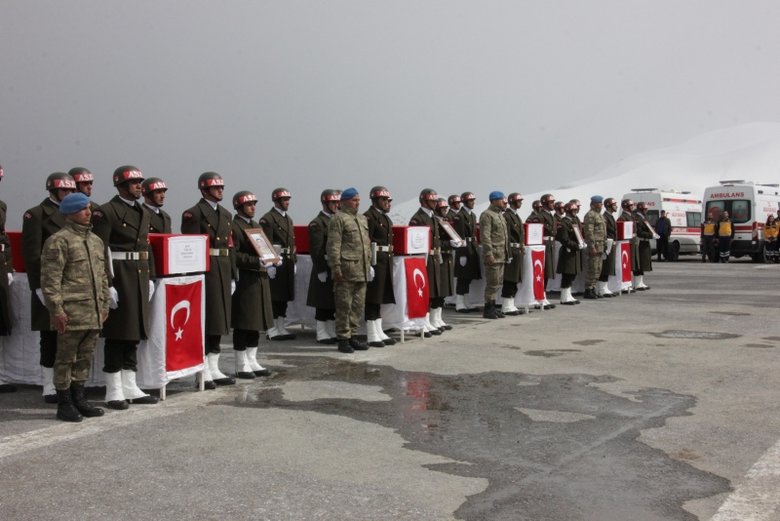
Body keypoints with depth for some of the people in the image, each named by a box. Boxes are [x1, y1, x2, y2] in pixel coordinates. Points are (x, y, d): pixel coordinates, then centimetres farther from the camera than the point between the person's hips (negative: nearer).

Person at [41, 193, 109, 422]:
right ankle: (64, 404, 9)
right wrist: (56, 309, -16)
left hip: (93, 312, 7)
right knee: (66, 357, 1)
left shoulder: (95, 240, 17)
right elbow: (50, 279, -12)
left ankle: (78, 398, 24)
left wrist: (104, 304, 18)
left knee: (86, 357, 13)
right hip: (71, 312, -7)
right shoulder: (58, 241, -8)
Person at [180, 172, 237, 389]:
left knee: (219, 321, 11)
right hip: (204, 272, -8)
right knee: (204, 321, -4)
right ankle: (203, 372, 2)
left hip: (223, 273, 8)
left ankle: (214, 370, 19)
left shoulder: (226, 215, 17)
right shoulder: (193, 214, -6)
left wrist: (232, 276, 14)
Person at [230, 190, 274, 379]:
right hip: (243, 280, -9)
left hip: (260, 279, 9)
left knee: (257, 322, 12)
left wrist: (269, 260, 4)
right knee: (242, 324, -2)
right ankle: (241, 365, 5)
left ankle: (252, 361, 20)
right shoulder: (233, 227, -8)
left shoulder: (256, 225, 20)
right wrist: (256, 262, -24)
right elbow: (233, 255, -17)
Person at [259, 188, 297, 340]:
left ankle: (281, 328, 18)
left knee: (284, 296, 11)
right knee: (274, 297, -4)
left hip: (288, 261, 8)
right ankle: (272, 330, 1)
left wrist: (293, 261, 17)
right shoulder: (267, 219, -8)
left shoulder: (288, 218, 18)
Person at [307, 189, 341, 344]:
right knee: (323, 303, 0)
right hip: (325, 268, -7)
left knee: (336, 302, 12)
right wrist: (321, 270, -19)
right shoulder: (317, 223, -10)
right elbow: (316, 250, -15)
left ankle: (333, 331, 21)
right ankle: (322, 333, 9)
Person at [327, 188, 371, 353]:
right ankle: (343, 339, 4)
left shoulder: (362, 219, 19)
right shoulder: (339, 219, -6)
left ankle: (352, 336, 20)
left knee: (359, 306, 11)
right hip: (346, 270, -8)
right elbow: (333, 246, -12)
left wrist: (368, 263, 19)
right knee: (344, 306, -2)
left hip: (361, 271, 8)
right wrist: (336, 268, -17)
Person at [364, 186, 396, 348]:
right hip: (375, 261, -9)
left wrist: (390, 261, 18)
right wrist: (368, 264, -22)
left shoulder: (386, 218, 19)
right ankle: (372, 336, 1)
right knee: (373, 298, -4)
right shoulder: (369, 217, -11)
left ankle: (379, 332, 20)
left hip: (386, 261, 9)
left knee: (380, 298, 13)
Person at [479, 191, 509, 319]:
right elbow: (485, 236, -18)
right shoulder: (487, 215, -12)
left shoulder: (500, 214, 18)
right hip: (493, 255, -9)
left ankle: (492, 307, 21)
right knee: (493, 283, -6)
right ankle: (488, 310, 2)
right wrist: (489, 254, -22)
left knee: (498, 283, 13)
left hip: (501, 255, 9)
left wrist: (506, 253, 19)